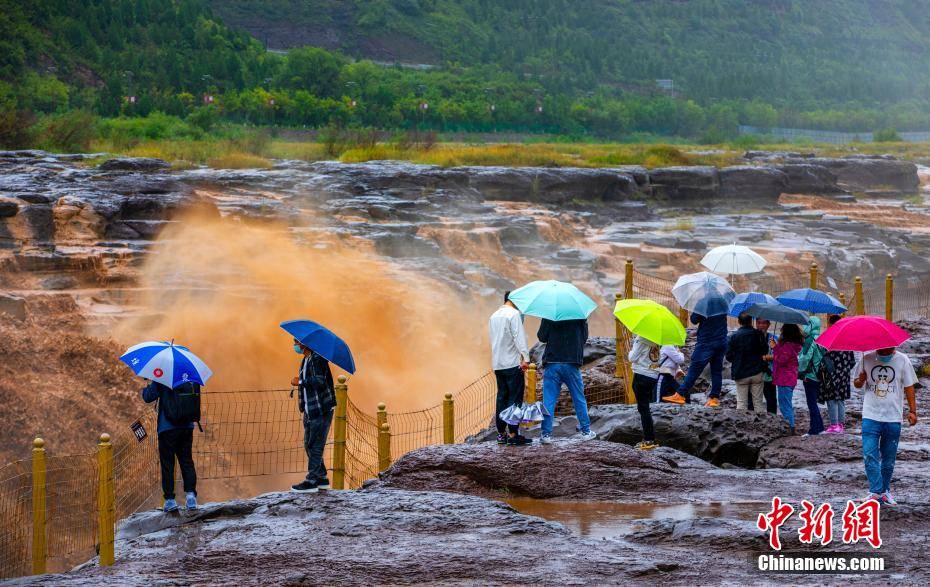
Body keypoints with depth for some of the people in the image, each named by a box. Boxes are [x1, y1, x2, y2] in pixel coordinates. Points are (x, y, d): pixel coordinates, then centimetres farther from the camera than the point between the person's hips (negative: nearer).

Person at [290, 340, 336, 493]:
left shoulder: (318, 359, -14)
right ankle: (322, 478, 20)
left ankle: (311, 481, -7)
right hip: (310, 410, 10)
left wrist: (300, 382, -16)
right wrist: (301, 403, 11)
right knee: (309, 444, 13)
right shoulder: (305, 361, 16)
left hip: (322, 410, -10)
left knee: (315, 444, -9)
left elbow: (319, 381, -25)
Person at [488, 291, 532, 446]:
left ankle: (501, 433, 11)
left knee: (502, 397, 11)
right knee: (515, 398, -6)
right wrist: (525, 358, -21)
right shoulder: (514, 314, -9)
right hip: (512, 363, -8)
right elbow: (519, 337, -17)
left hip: (497, 363, 8)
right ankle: (513, 434, -10)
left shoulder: (493, 316, 16)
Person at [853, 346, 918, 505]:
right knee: (869, 454, -12)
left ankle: (885, 491, 19)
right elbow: (857, 384, 10)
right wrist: (860, 380, -13)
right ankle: (875, 491, -10)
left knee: (889, 457, 8)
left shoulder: (902, 360, 0)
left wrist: (912, 411, 0)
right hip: (871, 416, 0)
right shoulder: (866, 358, 0)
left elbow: (909, 386, 5)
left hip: (893, 418, 1)